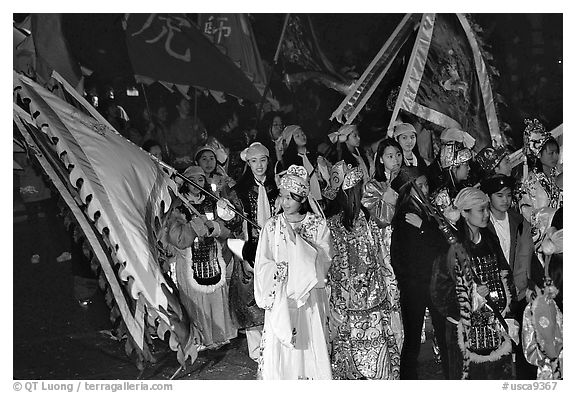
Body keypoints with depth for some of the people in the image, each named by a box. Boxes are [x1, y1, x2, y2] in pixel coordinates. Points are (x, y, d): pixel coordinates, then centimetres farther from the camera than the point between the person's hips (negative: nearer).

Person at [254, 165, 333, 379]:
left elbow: (324, 259, -11)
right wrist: (285, 270, -17)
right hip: (279, 298, 0)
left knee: (310, 345, 1)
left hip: (310, 299, 0)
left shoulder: (319, 225, 1)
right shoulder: (272, 226, 2)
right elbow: (263, 265, -3)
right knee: (278, 346, -1)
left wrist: (296, 239, -16)